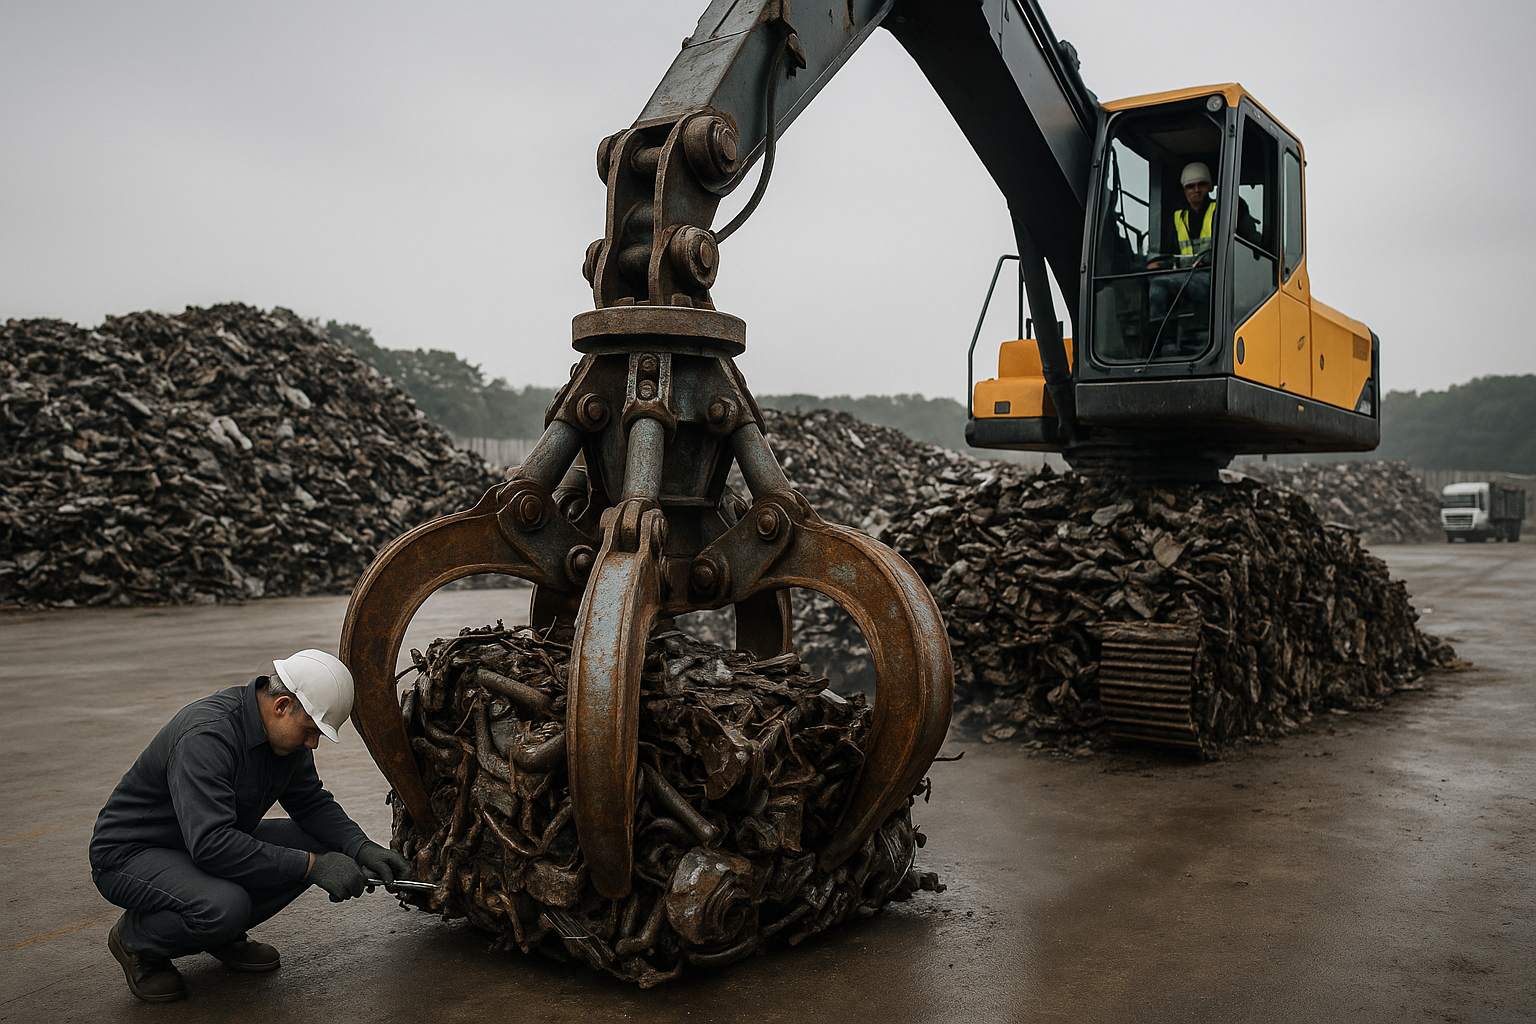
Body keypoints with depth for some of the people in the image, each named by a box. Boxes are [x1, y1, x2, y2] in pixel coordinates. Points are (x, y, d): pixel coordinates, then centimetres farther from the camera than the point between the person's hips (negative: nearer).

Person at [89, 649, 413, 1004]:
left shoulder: (286, 732, -6)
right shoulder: (207, 735, -33)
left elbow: (313, 802, 4)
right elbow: (210, 844, -39)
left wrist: (361, 848, -14)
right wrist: (311, 866, -37)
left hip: (209, 840, 8)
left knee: (315, 845, -10)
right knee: (224, 905, -35)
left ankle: (225, 933, 9)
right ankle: (136, 940, -4)